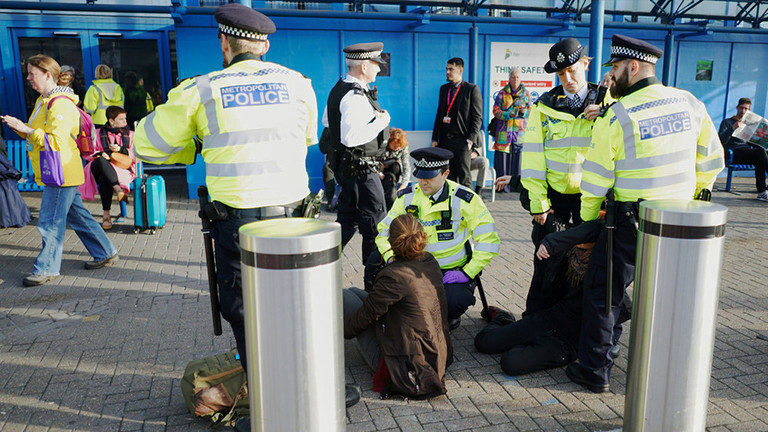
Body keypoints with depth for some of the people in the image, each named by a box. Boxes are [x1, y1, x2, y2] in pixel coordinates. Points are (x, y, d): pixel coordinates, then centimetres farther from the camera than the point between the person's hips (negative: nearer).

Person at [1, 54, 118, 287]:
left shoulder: (61, 105, -18)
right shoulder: (43, 101, 16)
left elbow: (56, 142, -24)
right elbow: (38, 135, 24)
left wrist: (26, 129, -23)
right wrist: (19, 127, 7)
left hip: (61, 173, -10)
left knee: (50, 221, -4)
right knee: (77, 215, 15)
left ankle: (47, 268, 7)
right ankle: (105, 253, 23)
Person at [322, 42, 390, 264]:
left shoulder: (339, 88, 10)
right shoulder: (355, 97, -22)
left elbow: (326, 121, 23)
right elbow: (350, 137, -33)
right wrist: (380, 122, -21)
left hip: (344, 165, 10)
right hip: (360, 168, -10)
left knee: (347, 216, 18)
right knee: (375, 217, 2)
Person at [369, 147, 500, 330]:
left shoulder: (466, 199, -9)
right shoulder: (407, 197, 1)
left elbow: (489, 240, -9)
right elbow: (385, 231, 4)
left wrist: (468, 273, -19)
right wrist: (392, 260, -16)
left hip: (453, 272, -3)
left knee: (453, 300, -35)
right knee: (375, 259, -19)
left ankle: (451, 316, 8)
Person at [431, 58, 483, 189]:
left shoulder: (472, 89, -2)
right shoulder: (444, 88, 15)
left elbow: (477, 117, -4)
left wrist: (470, 139, -13)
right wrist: (435, 138, 11)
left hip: (461, 140, -5)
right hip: (444, 141, 5)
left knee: (464, 176, -4)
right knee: (449, 175, 8)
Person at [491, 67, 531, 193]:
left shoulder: (526, 93, 12)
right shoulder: (502, 93, 7)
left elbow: (531, 110, 11)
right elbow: (496, 111, 3)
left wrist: (523, 112, -11)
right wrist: (509, 114, -13)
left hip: (520, 130, 1)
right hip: (504, 130, -1)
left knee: (519, 156, -3)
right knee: (503, 156, -5)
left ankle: (517, 184, 5)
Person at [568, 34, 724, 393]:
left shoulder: (616, 116, -13)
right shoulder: (690, 104, 4)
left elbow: (596, 180, -8)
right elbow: (711, 161, 12)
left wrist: (588, 220, 7)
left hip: (631, 224, -5)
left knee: (603, 294, 8)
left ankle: (594, 371, 16)